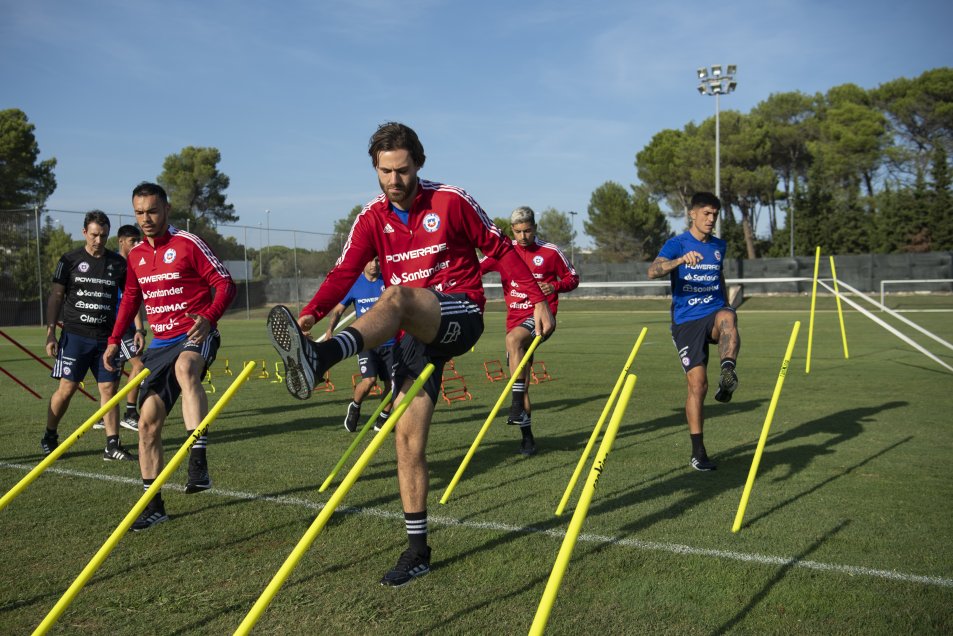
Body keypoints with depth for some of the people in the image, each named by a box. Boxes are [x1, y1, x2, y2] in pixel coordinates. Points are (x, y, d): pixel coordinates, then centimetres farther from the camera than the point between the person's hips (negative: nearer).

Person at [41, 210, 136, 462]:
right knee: (67, 388, -2)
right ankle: (49, 437, 18)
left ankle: (112, 446, 4)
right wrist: (50, 333, -2)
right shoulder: (70, 260, 2)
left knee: (109, 389, 0)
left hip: (106, 337, 2)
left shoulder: (118, 263, 7)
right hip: (75, 335, -2)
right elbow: (55, 297, 4)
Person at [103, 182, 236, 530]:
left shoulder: (188, 243, -7)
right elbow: (130, 298, 24)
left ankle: (199, 463, -46)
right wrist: (115, 340, 16)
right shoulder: (136, 255, 12)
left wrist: (209, 317, -26)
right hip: (160, 343, 7)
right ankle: (154, 505, 14)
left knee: (184, 368, -41)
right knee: (148, 420, 2)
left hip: (195, 336, -6)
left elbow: (225, 284, -10)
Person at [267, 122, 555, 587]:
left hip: (460, 316, -4)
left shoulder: (450, 201, -3)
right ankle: (417, 549, 9)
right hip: (414, 333, 5)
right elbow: (343, 273, -4)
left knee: (395, 295, -35)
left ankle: (317, 360, -60)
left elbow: (499, 248, 4)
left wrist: (538, 298, -2)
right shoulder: (372, 218, 6)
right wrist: (311, 313, -23)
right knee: (408, 435, -2)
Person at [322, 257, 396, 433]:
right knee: (369, 380, -19)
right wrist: (330, 329, -10)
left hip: (390, 341, 2)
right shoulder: (354, 283, 2)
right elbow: (338, 309, 7)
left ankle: (382, 419, 27)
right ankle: (354, 407, 12)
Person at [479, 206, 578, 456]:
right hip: (515, 319, 4)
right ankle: (527, 436, 15)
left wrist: (556, 286, -11)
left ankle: (517, 403, -35)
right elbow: (478, 268, 4)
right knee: (522, 382, 4)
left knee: (513, 339, -36)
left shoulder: (551, 252, 1)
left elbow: (573, 278, 9)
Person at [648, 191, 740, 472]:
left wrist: (728, 309, 27)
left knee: (727, 317, -36)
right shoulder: (676, 244, -2)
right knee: (697, 384, -8)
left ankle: (728, 373, -52)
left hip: (714, 313, 3)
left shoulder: (719, 246, 14)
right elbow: (652, 271, -21)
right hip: (686, 321, -3)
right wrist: (681, 260, -38)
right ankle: (698, 452, 3)